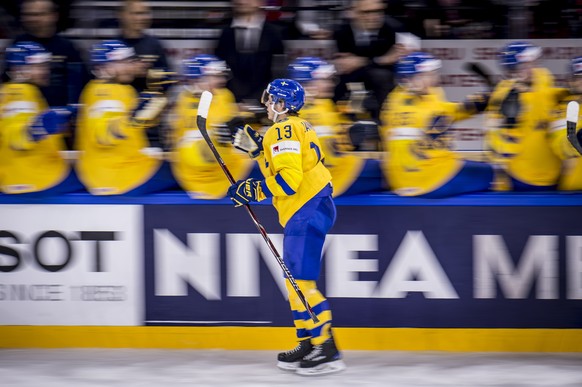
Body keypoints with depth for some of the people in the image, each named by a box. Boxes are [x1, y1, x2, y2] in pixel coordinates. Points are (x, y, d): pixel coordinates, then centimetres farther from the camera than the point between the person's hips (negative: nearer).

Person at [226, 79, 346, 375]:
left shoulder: (283, 131, -12)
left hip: (307, 213, -11)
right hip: (307, 212, 11)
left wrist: (253, 190, -13)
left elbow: (288, 179, -22)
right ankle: (308, 346, 19)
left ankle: (328, 350, -15)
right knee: (296, 281, 15)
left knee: (301, 280, -12)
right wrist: (258, 151, 15)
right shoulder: (299, 128, 20)